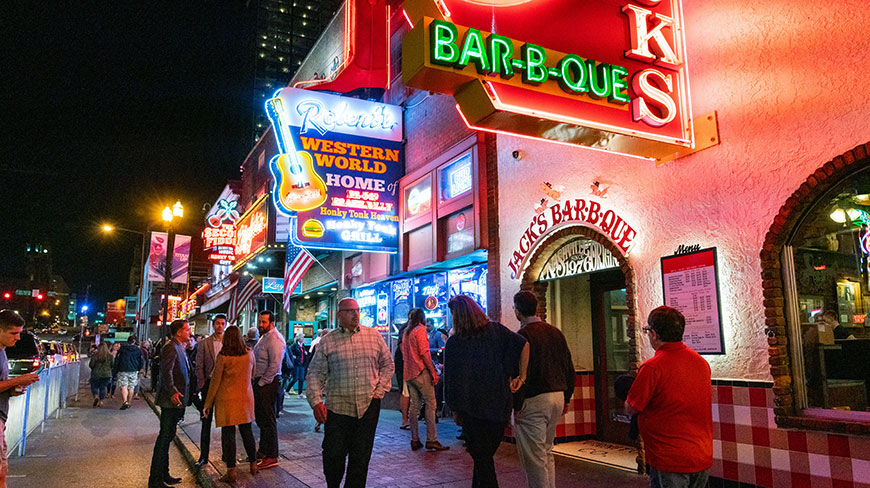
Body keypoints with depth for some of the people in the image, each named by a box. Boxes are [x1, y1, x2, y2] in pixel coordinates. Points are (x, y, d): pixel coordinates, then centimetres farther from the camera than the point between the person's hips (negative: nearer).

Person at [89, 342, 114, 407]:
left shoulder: (95, 355, -8)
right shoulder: (110, 356, -3)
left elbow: (91, 365, -7)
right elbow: (112, 365, 1)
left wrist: (94, 369, 13)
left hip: (96, 374, -1)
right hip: (107, 375, 2)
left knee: (94, 386, 12)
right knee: (103, 387, 10)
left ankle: (96, 397, -12)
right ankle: (101, 401, 11)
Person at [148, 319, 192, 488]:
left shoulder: (179, 348, 17)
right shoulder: (171, 348, -15)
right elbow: (166, 372, -24)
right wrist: (172, 392, -31)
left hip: (176, 400, 11)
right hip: (170, 400, -11)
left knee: (168, 437, 17)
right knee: (165, 437, -5)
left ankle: (163, 474, 28)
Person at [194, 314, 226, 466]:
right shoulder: (204, 343, 2)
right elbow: (199, 366, 1)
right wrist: (202, 385, -5)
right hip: (209, 384, -1)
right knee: (206, 421, 3)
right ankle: (203, 456, 11)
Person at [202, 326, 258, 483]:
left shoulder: (223, 356, -10)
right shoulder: (249, 354, 0)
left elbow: (215, 381, -5)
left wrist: (207, 404, 2)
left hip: (227, 398, -4)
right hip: (246, 397, 4)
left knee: (228, 433, 2)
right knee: (247, 431, 15)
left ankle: (231, 471, 5)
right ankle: (253, 464, 22)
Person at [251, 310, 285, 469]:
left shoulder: (275, 339, -16)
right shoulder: (264, 337, 16)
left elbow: (274, 365, -22)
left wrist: (262, 382, -17)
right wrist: (257, 381, 15)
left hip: (268, 383, -10)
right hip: (260, 382, 10)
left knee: (268, 419, -4)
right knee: (260, 418, 17)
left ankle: (271, 456, 3)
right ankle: (264, 450, 30)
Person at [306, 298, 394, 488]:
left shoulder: (374, 335, 5)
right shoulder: (327, 341, 2)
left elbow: (387, 364, 12)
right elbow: (315, 373, 2)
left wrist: (380, 391, 3)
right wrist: (316, 401, -9)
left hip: (368, 406, 1)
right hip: (337, 407, -1)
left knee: (361, 457, 7)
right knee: (333, 455, 2)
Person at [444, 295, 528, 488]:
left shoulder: (453, 343, -11)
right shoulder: (495, 330, -2)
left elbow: (452, 379, -8)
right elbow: (523, 345, -9)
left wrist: (455, 410, 2)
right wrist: (521, 377, -3)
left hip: (472, 409, -4)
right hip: (499, 405, 4)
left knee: (481, 459, 9)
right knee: (486, 455, 20)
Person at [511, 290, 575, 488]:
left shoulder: (523, 335, -13)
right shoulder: (555, 332, 9)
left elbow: (521, 373, -18)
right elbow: (569, 368, 13)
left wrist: (517, 405, -12)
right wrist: (566, 398, 18)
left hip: (533, 401, -8)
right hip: (557, 397, 8)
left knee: (534, 458, 0)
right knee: (547, 453, 21)